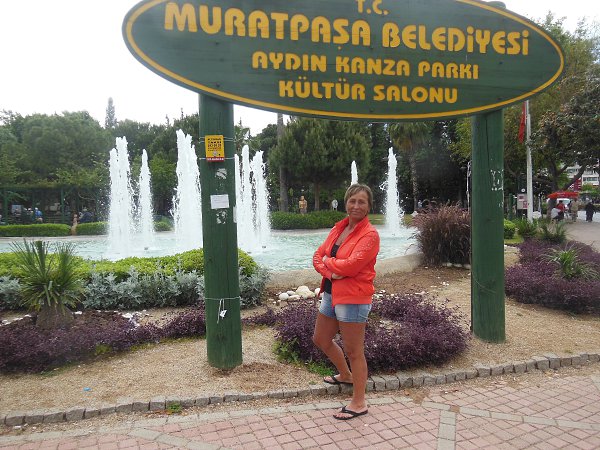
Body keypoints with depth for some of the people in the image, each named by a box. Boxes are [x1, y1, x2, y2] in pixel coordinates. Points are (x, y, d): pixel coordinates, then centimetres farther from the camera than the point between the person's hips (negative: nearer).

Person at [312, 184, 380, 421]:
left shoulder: (370, 234, -15)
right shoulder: (338, 228, 9)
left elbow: (351, 266, -25)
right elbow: (318, 256, 5)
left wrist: (327, 261, -8)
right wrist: (330, 272, -15)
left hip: (352, 299, -9)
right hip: (330, 293, 9)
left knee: (353, 352, 3)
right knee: (321, 339, 23)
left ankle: (359, 403, 22)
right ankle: (345, 375, 46)